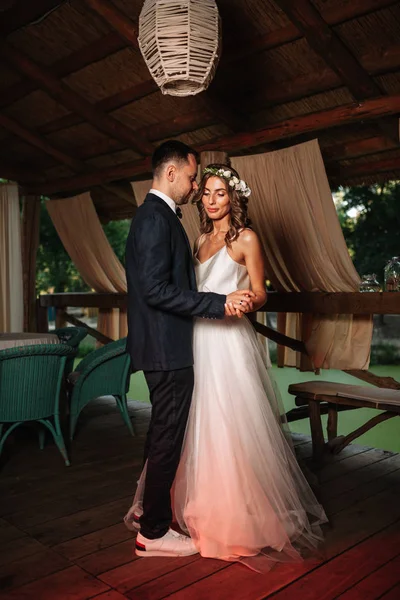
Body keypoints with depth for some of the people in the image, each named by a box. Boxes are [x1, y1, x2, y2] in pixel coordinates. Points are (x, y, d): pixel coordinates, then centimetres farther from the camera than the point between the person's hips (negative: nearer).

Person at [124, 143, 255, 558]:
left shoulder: (153, 215, 16)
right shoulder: (157, 218, -16)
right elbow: (156, 290, -24)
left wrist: (223, 299, 17)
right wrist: (220, 303, -23)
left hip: (160, 348, 11)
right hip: (167, 349, -11)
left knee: (161, 433, 21)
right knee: (168, 436, 1)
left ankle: (146, 508, 37)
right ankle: (154, 532, 16)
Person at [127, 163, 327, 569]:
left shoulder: (246, 238, -2)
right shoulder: (201, 239, 17)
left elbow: (259, 295, -4)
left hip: (230, 341, -6)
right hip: (199, 341, 6)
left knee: (233, 427, -4)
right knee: (199, 426, 11)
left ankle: (245, 516, 13)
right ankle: (204, 506, 27)